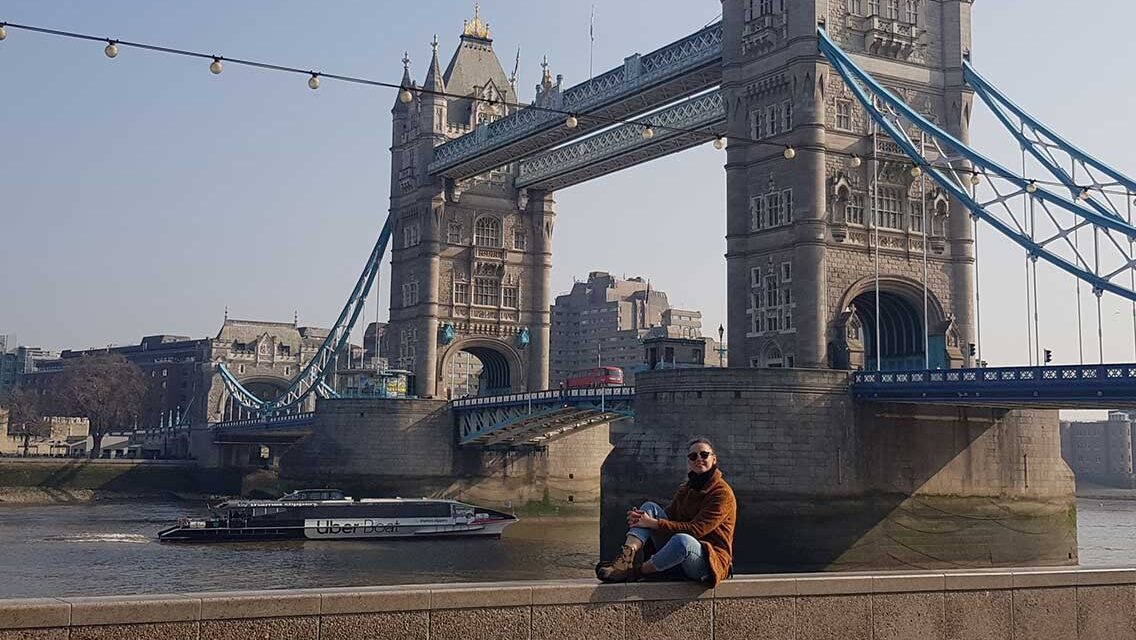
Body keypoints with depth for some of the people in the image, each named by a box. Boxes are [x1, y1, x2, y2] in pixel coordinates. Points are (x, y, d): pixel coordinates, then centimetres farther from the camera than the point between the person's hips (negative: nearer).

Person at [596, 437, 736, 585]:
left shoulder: (723, 493, -11)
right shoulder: (686, 488, 14)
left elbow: (696, 529, -19)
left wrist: (653, 523, -21)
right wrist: (639, 518, -13)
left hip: (712, 560, -7)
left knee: (682, 540, -41)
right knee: (650, 507, -6)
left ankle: (637, 571, -20)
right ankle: (627, 560, -28)